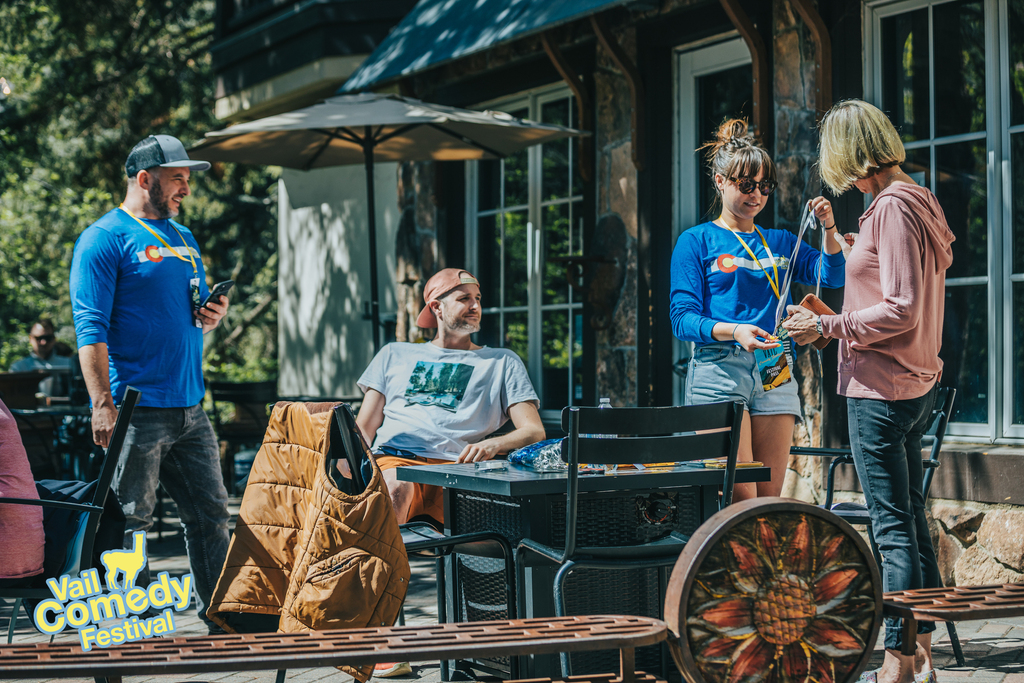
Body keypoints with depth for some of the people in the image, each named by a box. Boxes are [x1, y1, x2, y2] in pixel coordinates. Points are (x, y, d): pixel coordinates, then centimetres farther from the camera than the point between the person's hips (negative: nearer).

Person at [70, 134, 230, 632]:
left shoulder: (183, 239, 18)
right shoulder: (104, 239, -6)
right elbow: (91, 328, -12)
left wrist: (211, 317, 4)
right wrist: (103, 402, -20)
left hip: (189, 408, 8)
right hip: (136, 409, -8)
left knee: (211, 513, 9)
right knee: (129, 521, -3)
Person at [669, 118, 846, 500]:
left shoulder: (780, 243, 21)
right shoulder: (696, 242, 6)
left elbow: (833, 276, 9)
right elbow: (682, 318, -3)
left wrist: (829, 226, -6)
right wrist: (734, 331, -20)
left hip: (775, 374, 5)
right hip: (719, 368, -5)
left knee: (770, 499, 1)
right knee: (739, 500, -13)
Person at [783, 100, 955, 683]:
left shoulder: (892, 208, -16)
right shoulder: (919, 202, 13)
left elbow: (901, 310, -22)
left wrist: (828, 327, -15)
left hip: (882, 389, -10)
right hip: (916, 384, 10)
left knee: (893, 526, -6)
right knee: (911, 516, 15)